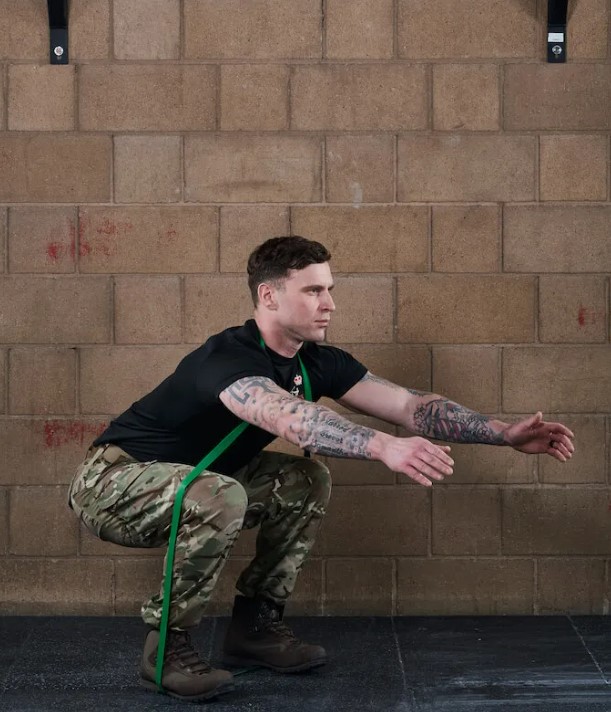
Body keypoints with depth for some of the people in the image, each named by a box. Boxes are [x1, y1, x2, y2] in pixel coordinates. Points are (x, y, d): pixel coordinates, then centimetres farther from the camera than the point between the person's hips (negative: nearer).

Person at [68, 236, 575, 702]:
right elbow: (289, 418, -50)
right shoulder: (228, 357, -30)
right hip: (114, 483, -8)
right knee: (219, 497, -36)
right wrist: (385, 447, -63)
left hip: (190, 481, 8)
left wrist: (507, 433, -18)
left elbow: (408, 404, -9)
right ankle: (166, 647, -17)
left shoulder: (318, 362, -4)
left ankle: (254, 625, 6)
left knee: (306, 482, -3)